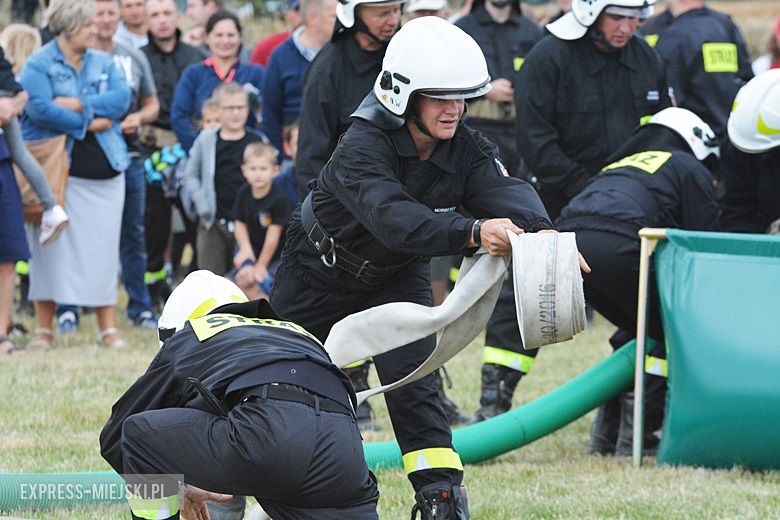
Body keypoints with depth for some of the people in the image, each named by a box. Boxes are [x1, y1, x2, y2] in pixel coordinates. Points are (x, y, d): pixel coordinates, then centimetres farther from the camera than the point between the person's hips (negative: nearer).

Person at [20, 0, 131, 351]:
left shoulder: (104, 64, 13)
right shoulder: (38, 65, -2)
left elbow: (121, 98, -4)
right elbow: (39, 107, -17)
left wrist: (78, 105, -14)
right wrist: (87, 123, -12)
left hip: (103, 172, 4)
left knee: (103, 249, 3)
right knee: (50, 245, -3)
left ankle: (108, 328, 7)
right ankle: (43, 328, 4)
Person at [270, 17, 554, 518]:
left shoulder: (468, 151, -20)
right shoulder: (362, 148, -36)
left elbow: (503, 189, -38)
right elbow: (393, 216, -52)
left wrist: (541, 231, -62)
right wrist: (473, 232, -68)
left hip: (396, 276, 3)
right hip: (321, 271, -3)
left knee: (414, 382, -14)